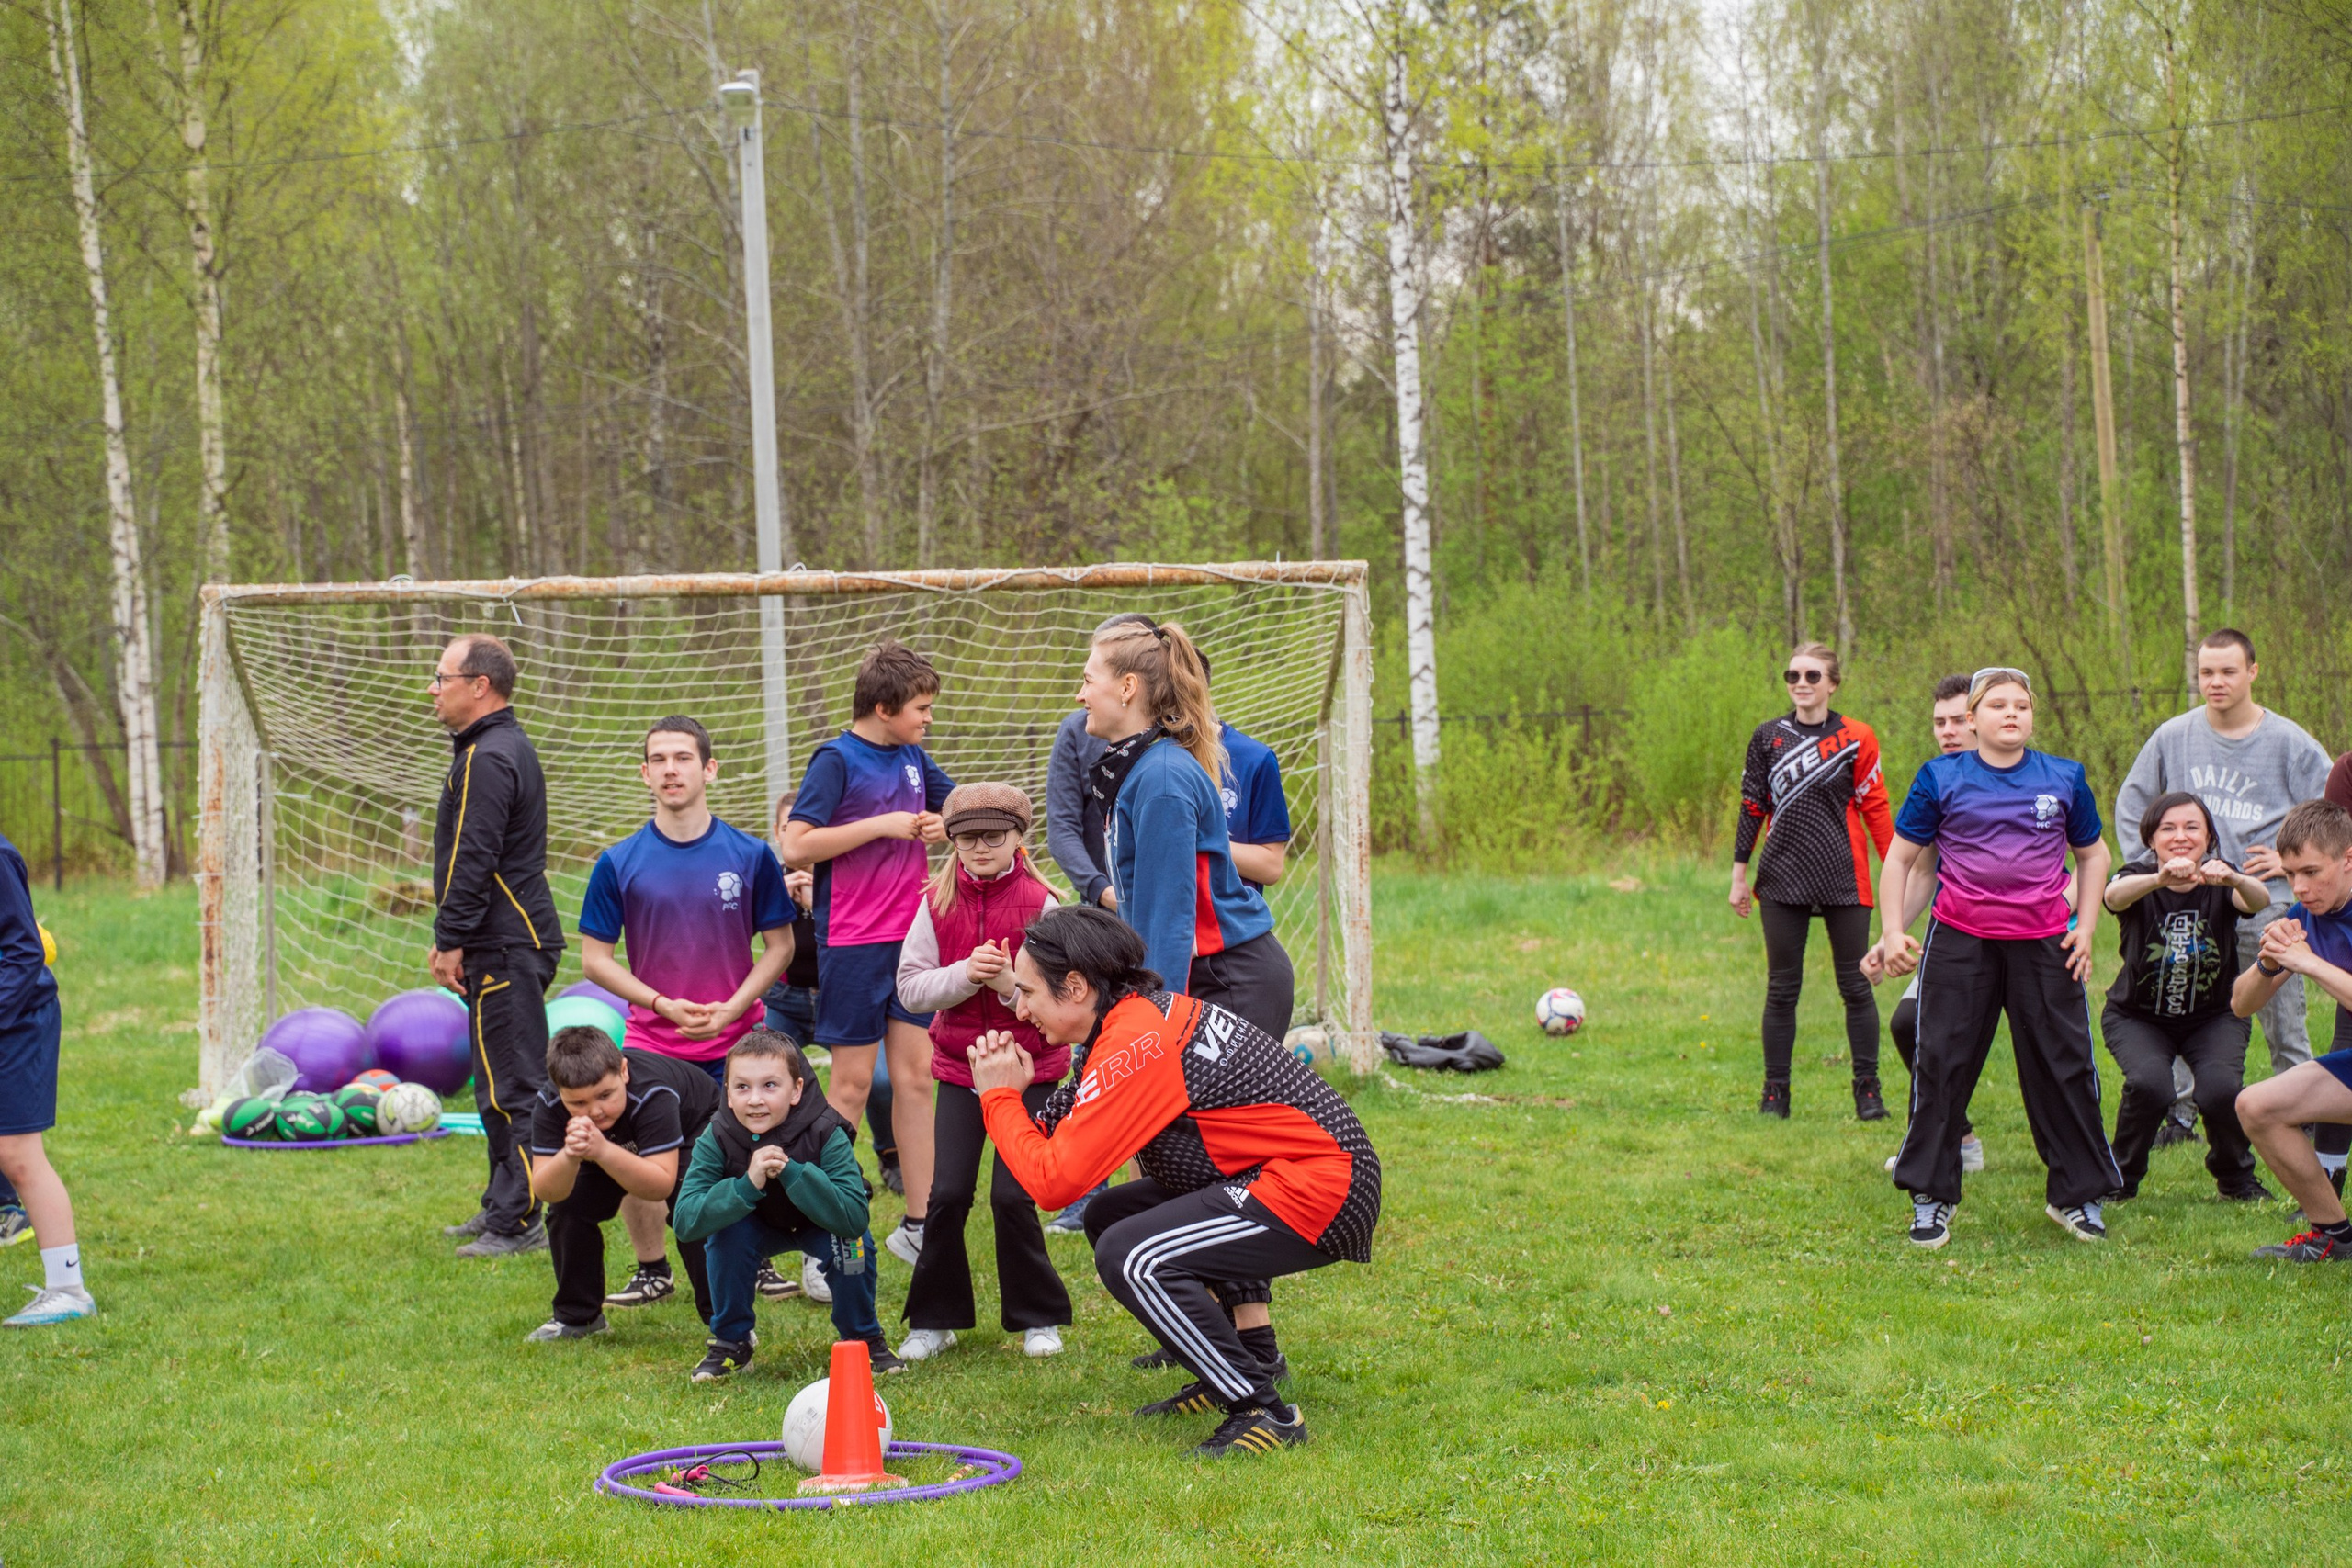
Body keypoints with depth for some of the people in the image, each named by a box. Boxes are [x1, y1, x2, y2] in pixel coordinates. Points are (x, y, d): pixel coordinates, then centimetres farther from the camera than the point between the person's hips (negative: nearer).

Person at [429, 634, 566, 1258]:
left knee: (511, 1086, -8)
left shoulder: (486, 758, -15)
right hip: (518, 936, 11)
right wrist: (456, 937, 24)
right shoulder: (511, 747, 19)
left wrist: (452, 941, -15)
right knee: (505, 1085, 16)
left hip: (505, 948, -11)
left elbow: (473, 861, -19)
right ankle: (504, 1208, 23)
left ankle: (518, 1223, -6)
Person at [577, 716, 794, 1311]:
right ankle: (652, 1270, 15)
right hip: (650, 1043, 0)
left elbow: (780, 945, 4)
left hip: (737, 1043, 0)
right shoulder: (619, 864, -2)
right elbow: (594, 957, 1)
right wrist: (662, 1004, -11)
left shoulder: (750, 856, -2)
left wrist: (732, 1007, -10)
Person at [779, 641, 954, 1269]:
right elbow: (797, 847, -17)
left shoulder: (913, 757, 9)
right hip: (852, 941, -6)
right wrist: (882, 824, -19)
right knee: (853, 1082, -1)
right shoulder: (836, 759, -10)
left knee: (915, 1075, 6)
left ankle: (917, 1225, 13)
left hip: (912, 935, 6)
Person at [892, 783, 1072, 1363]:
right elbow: (910, 986, -5)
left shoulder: (1039, 903, -7)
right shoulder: (937, 903, 0)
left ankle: (1039, 1319, 13)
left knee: (1013, 1195, -5)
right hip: (959, 1066, 2)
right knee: (947, 1194, -3)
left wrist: (1011, 984, -26)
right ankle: (935, 1320, 12)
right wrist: (965, 974, -20)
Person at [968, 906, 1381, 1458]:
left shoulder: (1132, 1046, -19)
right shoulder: (1145, 1011, 11)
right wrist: (1016, 1101, 1)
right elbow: (1073, 1150, 16)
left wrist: (999, 1097, -6)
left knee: (1130, 1256, -20)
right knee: (1109, 1216, 15)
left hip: (1318, 1191, -11)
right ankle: (1227, 1375, 21)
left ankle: (1265, 1412, -13)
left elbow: (1054, 1181, -19)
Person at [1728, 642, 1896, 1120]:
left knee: (1855, 986, 1)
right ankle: (1775, 1093, 12)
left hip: (1844, 880, -2)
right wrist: (1739, 876, 7)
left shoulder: (1856, 738, 0)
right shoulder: (1768, 737, 6)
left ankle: (1868, 1091, 9)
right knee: (1781, 989, 5)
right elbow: (1751, 808, 9)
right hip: (1783, 879, 2)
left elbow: (1875, 808, 2)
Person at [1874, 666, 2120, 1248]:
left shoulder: (2064, 778, 6)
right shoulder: (1942, 779, 1)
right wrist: (1892, 931, -2)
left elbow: (2093, 854, 17)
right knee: (1942, 1063, 0)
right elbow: (1900, 856, 6)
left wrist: (2086, 927, 7)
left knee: (2064, 1064, 4)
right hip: (1959, 942, -1)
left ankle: (2076, 1194, 18)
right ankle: (1931, 1198, 11)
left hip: (2043, 943, 1)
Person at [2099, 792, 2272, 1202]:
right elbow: (2114, 895, -40)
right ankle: (2122, 1176, -3)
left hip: (2214, 1017, 1)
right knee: (2150, 1084, -30)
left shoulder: (2219, 881, -12)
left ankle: (2235, 1175, 5)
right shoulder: (2139, 878, -15)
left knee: (2220, 1090, -26)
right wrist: (2160, 879, -62)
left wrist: (2235, 880, -59)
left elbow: (2259, 900, -35)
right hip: (2138, 1017, -1)